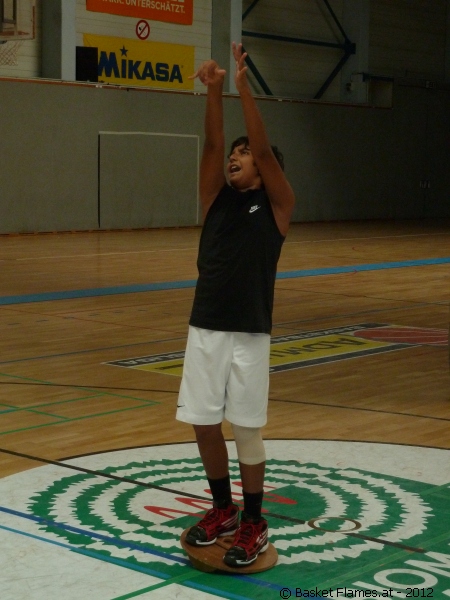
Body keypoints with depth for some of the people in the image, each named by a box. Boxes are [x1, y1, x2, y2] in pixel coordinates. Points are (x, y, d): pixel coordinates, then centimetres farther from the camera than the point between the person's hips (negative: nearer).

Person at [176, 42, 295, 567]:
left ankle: (254, 524, 17)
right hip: (204, 330, 5)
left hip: (250, 335, -4)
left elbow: (265, 149, -12)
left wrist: (244, 86, -18)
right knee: (203, 425, 9)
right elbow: (212, 144, -2)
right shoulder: (216, 197, 10)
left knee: (247, 431, 2)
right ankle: (222, 509, 28)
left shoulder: (276, 205, 0)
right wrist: (213, 91, -17)